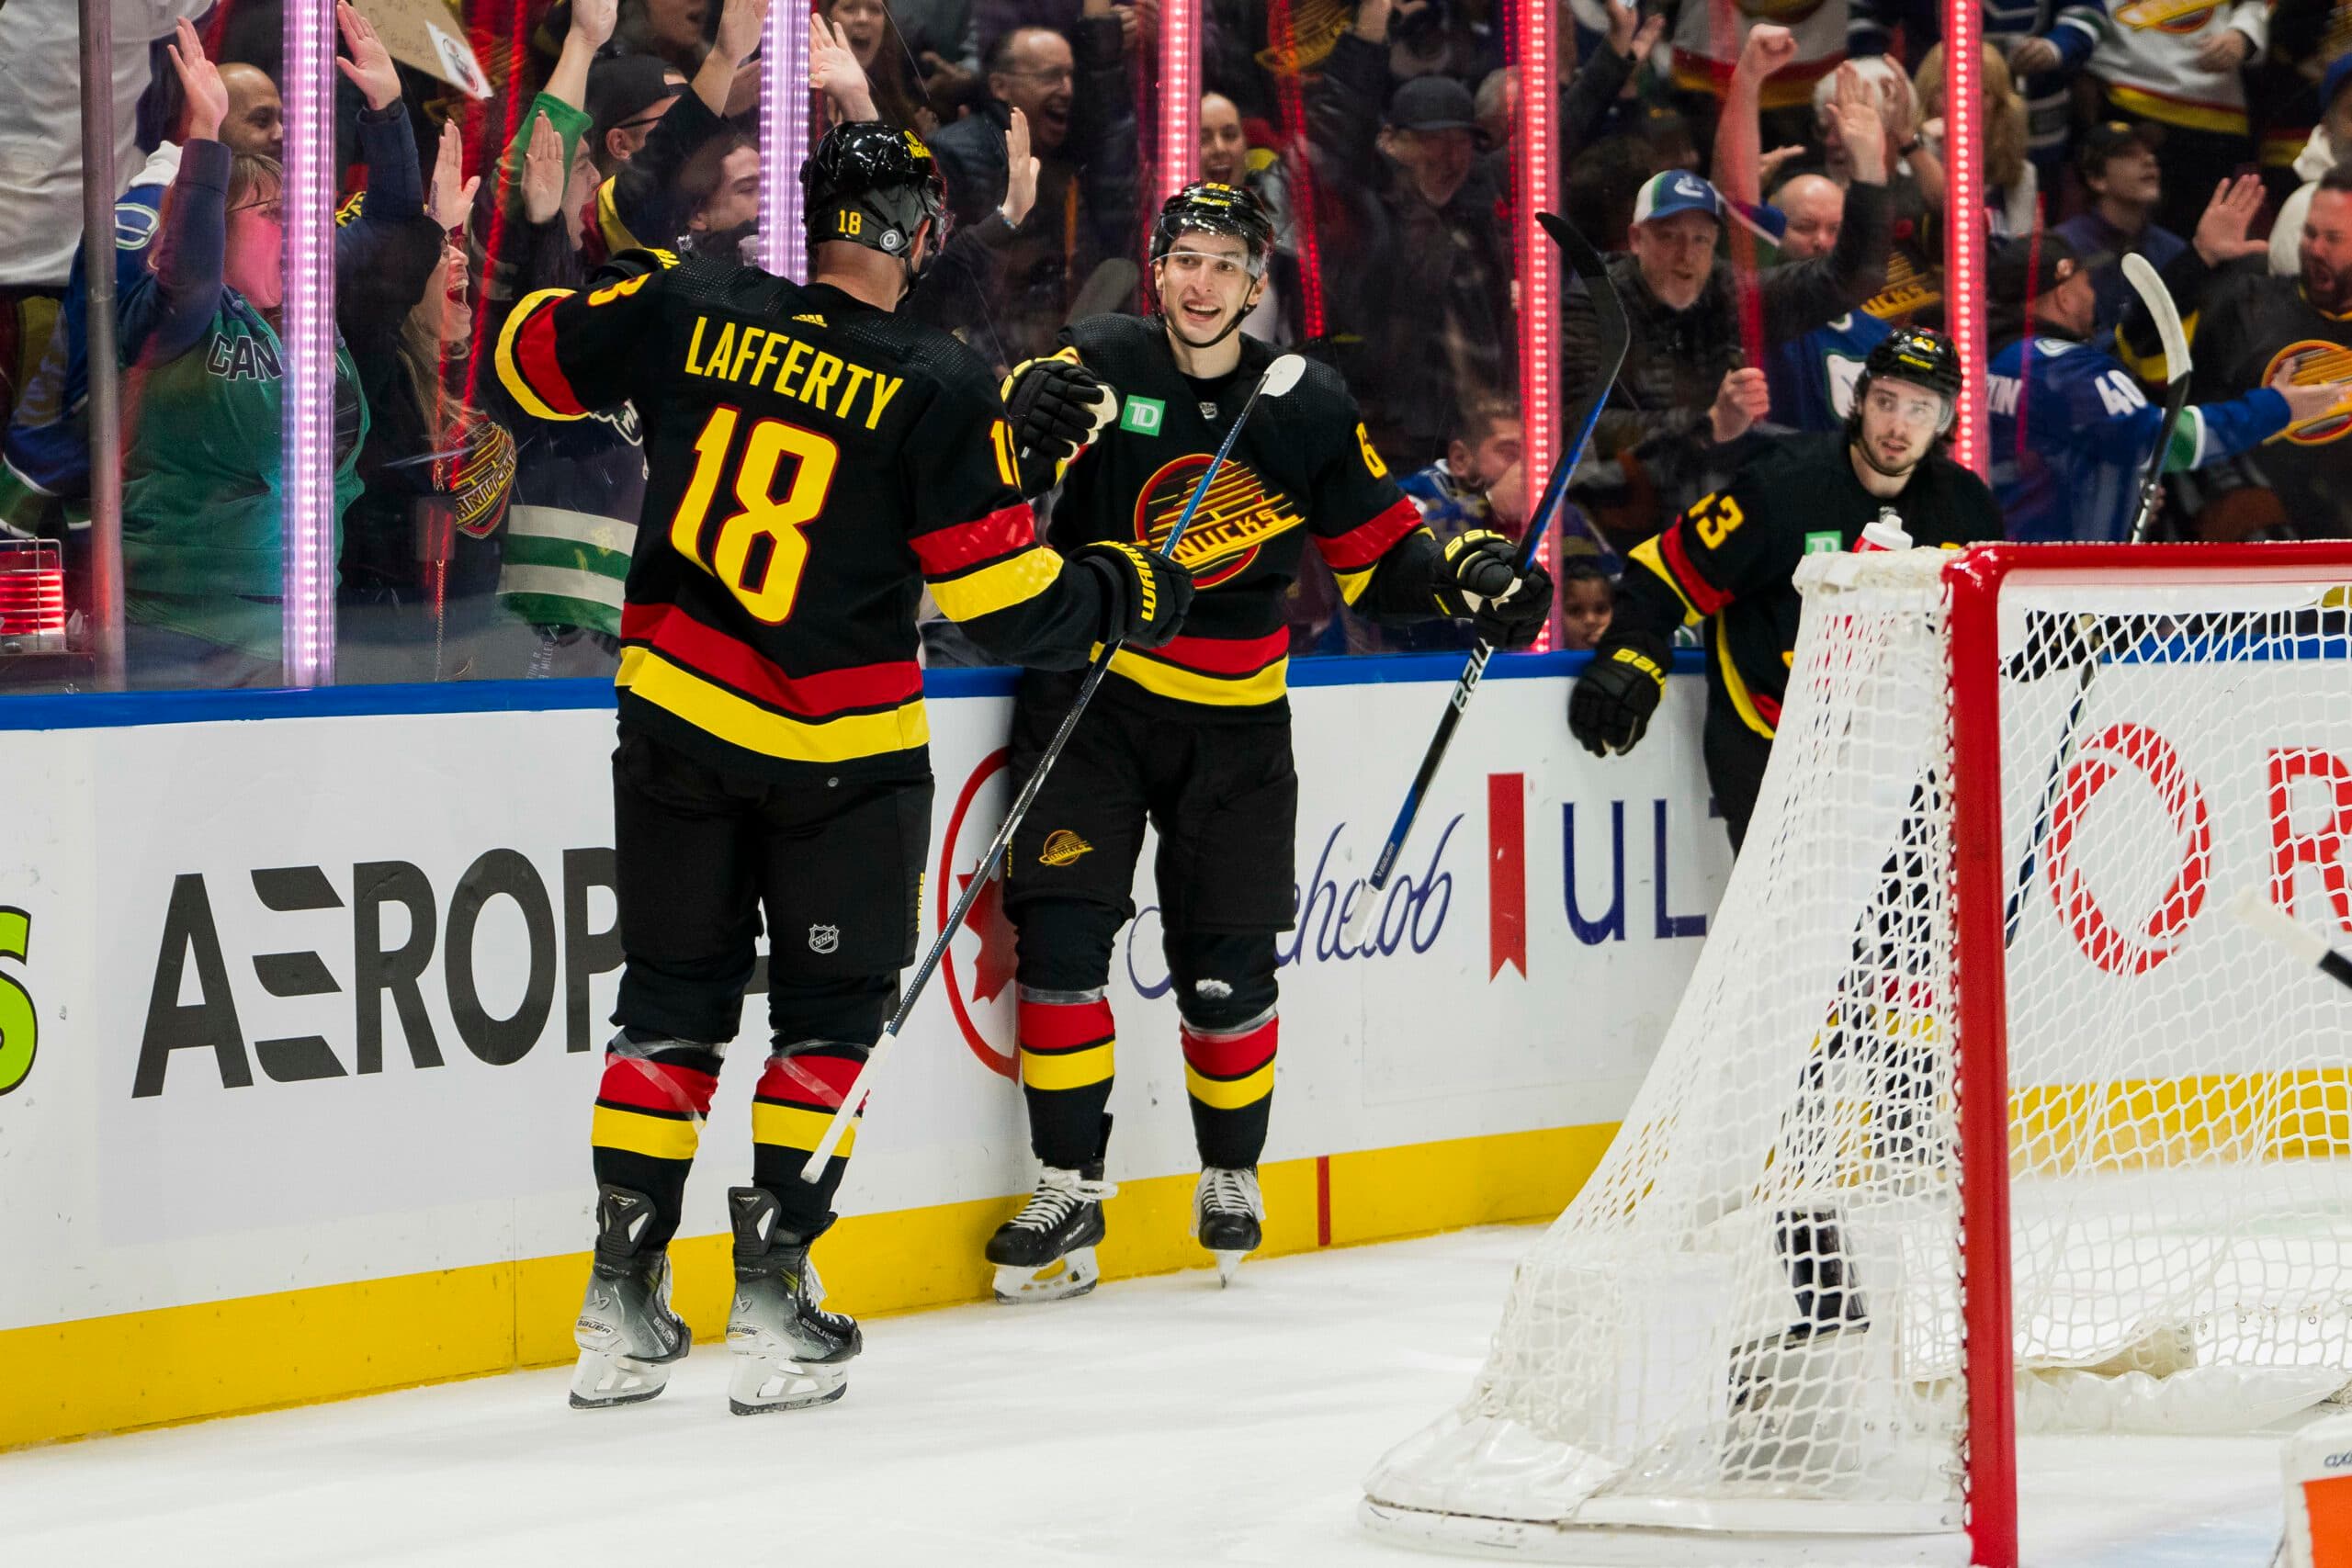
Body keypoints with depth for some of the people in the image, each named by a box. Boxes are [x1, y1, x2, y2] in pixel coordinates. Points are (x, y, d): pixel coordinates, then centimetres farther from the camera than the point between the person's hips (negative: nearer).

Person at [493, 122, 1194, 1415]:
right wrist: (1128, 594, 5)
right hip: (839, 751, -4)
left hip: (675, 718, 4)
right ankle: (771, 1296, 3)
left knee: (673, 998, 13)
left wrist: (625, 291, 27)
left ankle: (622, 1305, 11)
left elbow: (536, 358, 9)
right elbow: (1004, 599, -12)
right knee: (829, 1014, 10)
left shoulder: (692, 309, -5)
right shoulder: (938, 390, -14)